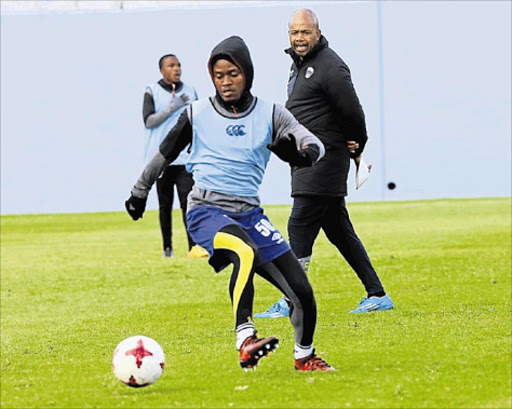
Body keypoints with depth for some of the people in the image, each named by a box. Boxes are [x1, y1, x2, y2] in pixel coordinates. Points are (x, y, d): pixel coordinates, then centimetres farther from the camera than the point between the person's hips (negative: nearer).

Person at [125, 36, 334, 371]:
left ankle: (305, 356, 24)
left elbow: (314, 144, -7)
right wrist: (140, 191, 27)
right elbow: (165, 154, 18)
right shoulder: (197, 114, 3)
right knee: (246, 252, -38)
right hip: (206, 210, -3)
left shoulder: (269, 114, 5)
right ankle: (245, 342, -47)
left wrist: (303, 152, -30)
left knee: (302, 291, -3)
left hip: (249, 213, 3)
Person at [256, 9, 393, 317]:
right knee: (339, 230, 11)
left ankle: (291, 303, -12)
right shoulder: (299, 64, 17)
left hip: (324, 160, -10)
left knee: (300, 226, -12)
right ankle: (377, 295, 16)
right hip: (306, 161, 10)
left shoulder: (330, 66, -13)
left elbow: (352, 112, -13)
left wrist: (356, 149, 2)